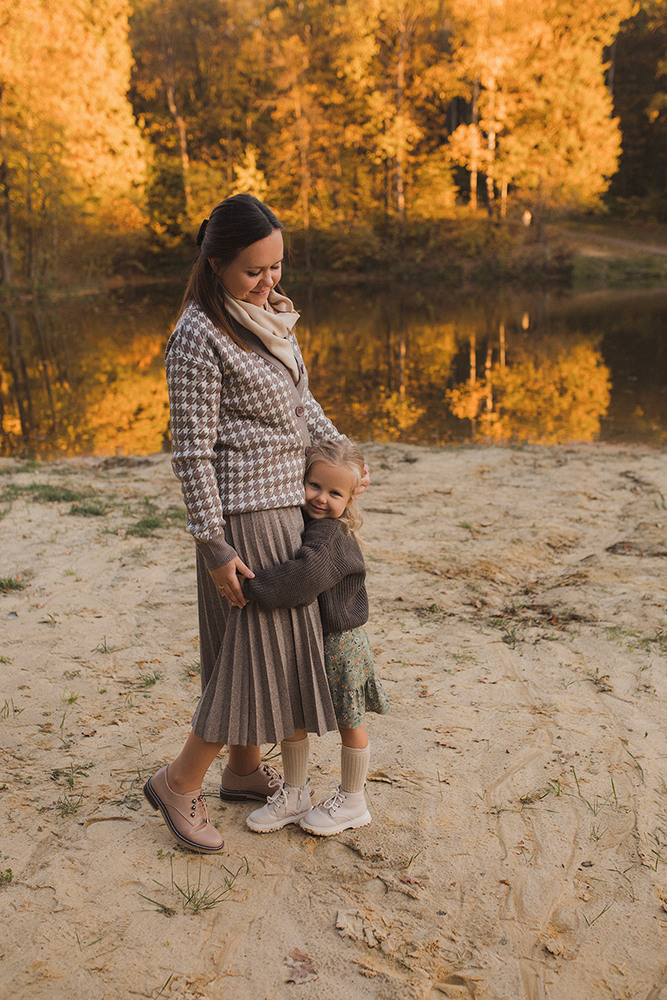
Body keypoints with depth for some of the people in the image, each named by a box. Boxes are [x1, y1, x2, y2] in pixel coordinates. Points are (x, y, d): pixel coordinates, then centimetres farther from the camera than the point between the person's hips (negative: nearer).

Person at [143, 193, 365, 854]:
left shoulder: (274, 315, 10)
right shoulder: (198, 338, -17)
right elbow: (192, 451, -17)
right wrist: (214, 545, -18)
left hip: (288, 503, 9)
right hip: (245, 515, -9)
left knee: (279, 645, 16)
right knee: (260, 654, -3)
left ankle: (245, 771, 33)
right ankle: (178, 785, 15)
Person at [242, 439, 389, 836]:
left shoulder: (330, 535, -25)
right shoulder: (300, 524, 2)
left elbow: (307, 575, -41)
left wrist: (254, 587, -39)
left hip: (340, 643, -8)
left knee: (350, 723, 11)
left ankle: (353, 802, 29)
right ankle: (294, 795, 32)